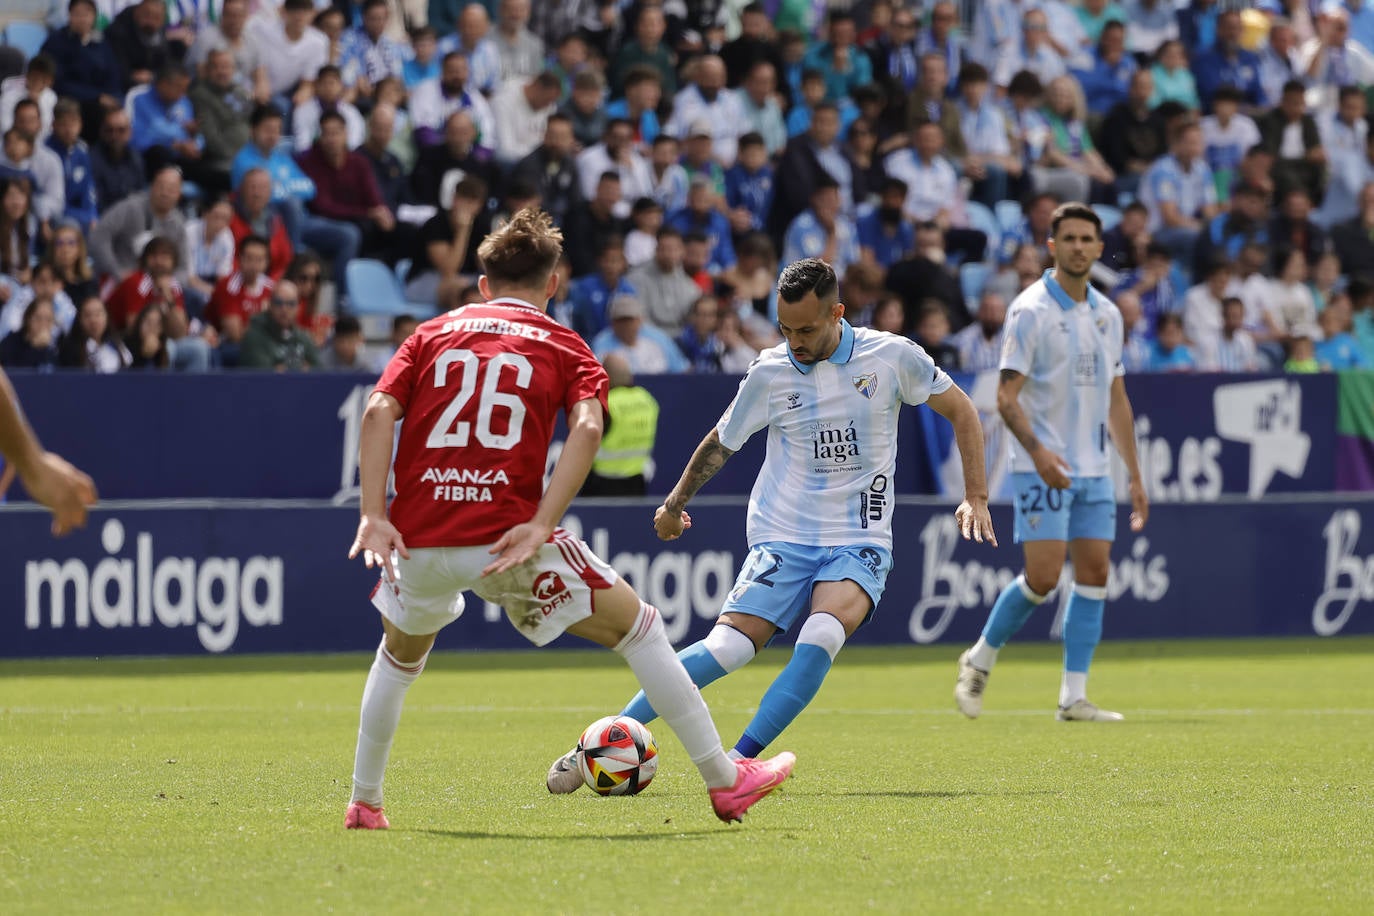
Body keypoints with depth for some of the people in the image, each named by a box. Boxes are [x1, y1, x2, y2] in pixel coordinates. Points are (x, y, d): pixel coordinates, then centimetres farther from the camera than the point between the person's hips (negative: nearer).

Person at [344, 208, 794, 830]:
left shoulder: (432, 335, 18)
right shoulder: (564, 348, 12)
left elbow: (379, 411, 1)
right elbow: (587, 427, -8)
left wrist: (373, 516, -6)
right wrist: (540, 527, -15)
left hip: (419, 541, 3)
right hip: (508, 538, -3)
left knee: (401, 656, 33)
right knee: (637, 628, 11)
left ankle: (364, 803, 34)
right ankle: (724, 781, 10)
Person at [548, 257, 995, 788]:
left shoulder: (891, 356, -4)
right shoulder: (770, 372, -1)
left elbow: (961, 411, 9)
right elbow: (721, 442, 16)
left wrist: (975, 498, 2)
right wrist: (675, 503, 27)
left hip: (859, 542, 0)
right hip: (783, 538, 0)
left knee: (822, 635, -30)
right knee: (729, 647, -18)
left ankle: (740, 758, -25)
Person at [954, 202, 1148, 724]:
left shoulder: (1107, 314, 12)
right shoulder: (1031, 310, -8)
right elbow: (1007, 396, -13)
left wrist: (1135, 474, 16)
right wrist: (1037, 450, -28)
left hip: (1093, 470, 6)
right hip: (1042, 467, -6)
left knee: (1095, 573, -1)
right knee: (1043, 576, -11)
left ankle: (1073, 697, 1)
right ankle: (979, 661, 10)